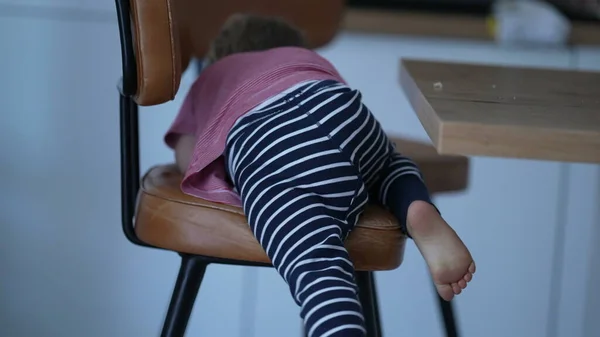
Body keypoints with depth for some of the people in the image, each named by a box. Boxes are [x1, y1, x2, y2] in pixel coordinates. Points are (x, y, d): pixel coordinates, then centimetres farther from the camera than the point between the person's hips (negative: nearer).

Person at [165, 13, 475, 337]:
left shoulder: (210, 79, 40)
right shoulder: (309, 59, 45)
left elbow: (188, 159, 26)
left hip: (262, 148, -3)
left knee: (319, 269, -25)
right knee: (391, 167, 36)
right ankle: (420, 215, 1)